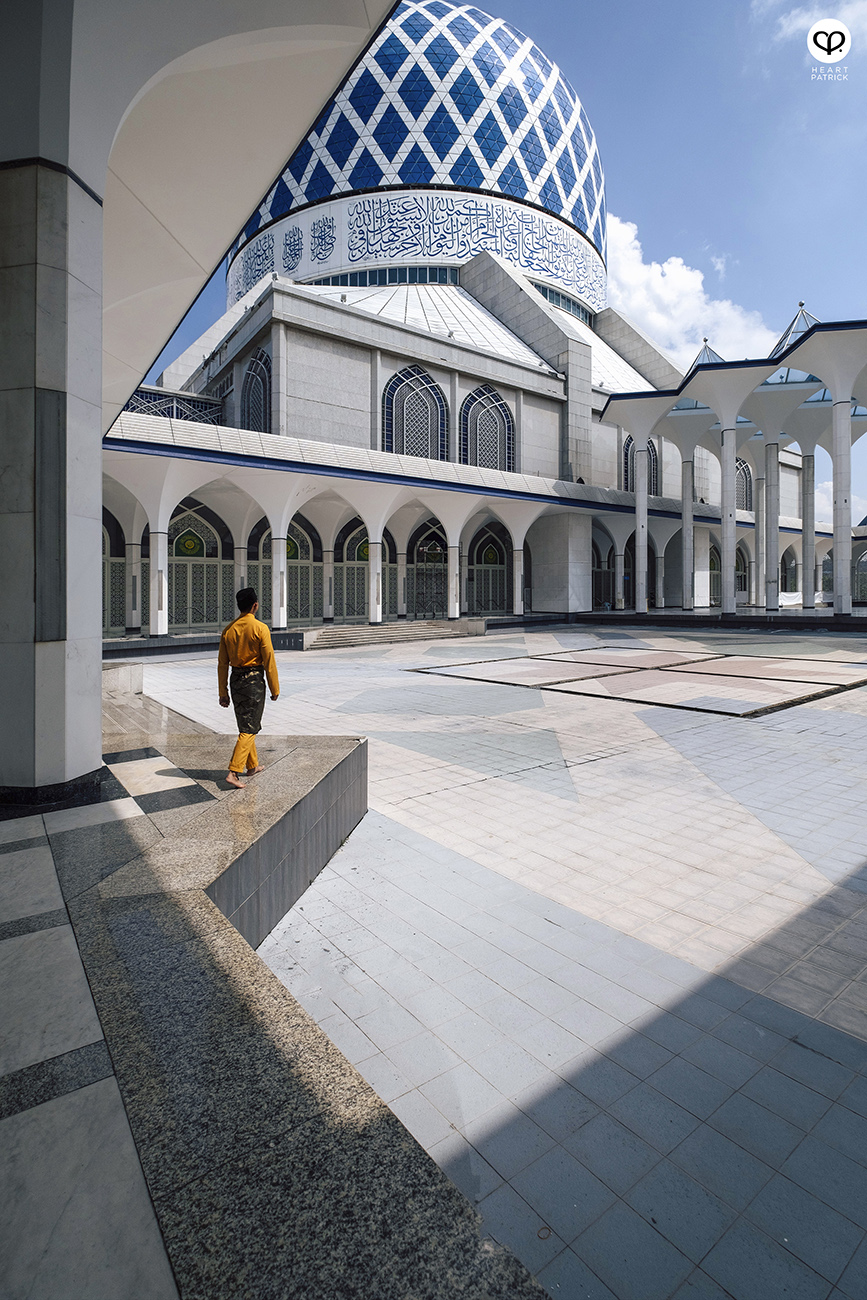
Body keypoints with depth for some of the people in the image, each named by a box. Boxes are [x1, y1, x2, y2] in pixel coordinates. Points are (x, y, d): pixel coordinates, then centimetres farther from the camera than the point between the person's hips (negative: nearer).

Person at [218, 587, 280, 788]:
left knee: (245, 725, 19)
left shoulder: (228, 630, 3)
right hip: (254, 681, -6)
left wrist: (223, 693, 12)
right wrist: (275, 689, -1)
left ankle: (253, 765, 32)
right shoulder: (260, 628, -13)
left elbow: (222, 664, 6)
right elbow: (269, 661, -11)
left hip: (235, 681, 6)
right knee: (249, 729, -1)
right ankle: (234, 772, -8)